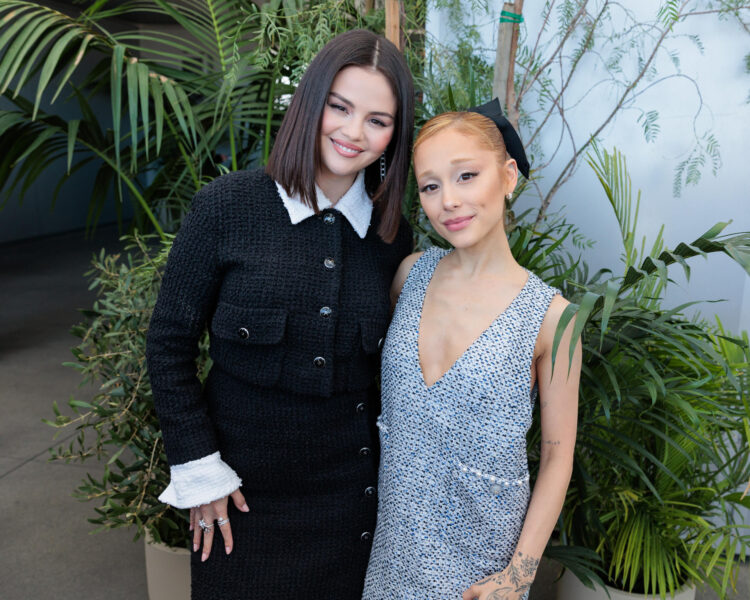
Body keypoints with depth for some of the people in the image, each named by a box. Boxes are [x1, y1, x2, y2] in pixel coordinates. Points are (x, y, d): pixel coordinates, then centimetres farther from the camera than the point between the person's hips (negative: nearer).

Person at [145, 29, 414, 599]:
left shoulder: (393, 234, -3)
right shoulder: (228, 207, -13)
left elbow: (390, 356, 7)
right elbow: (169, 343, -7)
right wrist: (198, 468, -7)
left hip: (351, 482, 3)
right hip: (244, 481, -2)